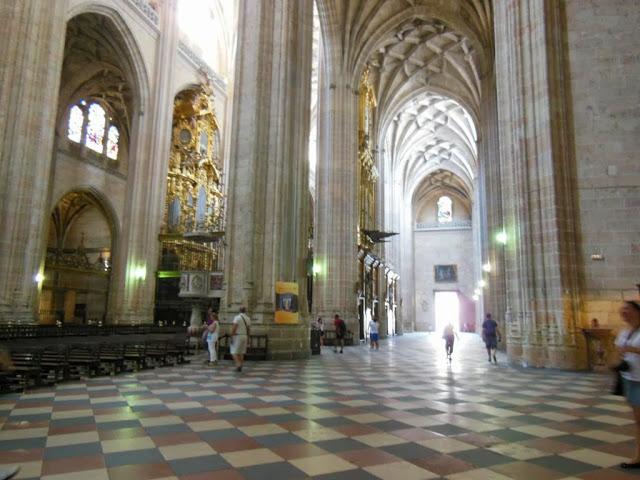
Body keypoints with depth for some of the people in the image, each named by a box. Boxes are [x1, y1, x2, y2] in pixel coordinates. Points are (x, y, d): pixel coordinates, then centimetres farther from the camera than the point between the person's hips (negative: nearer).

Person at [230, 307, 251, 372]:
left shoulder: (237, 317, -13)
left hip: (237, 336, -6)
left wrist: (231, 337, -14)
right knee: (241, 352, 10)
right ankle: (239, 367, 8)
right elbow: (249, 329, 10)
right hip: (244, 336, 6)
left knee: (234, 352, -1)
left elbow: (234, 328, -18)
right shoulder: (248, 318, 6)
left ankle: (238, 365, -18)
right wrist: (248, 338, 16)